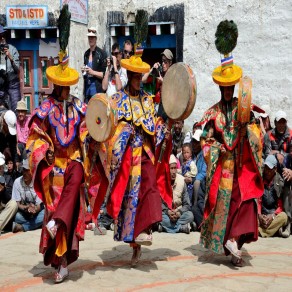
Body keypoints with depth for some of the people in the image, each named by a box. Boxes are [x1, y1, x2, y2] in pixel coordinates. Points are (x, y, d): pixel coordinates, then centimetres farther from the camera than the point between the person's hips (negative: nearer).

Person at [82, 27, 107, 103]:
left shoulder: (102, 53, -6)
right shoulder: (86, 54, 14)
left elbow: (104, 74, -6)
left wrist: (93, 72, -17)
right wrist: (83, 71, 4)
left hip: (98, 91, -6)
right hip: (87, 91, 6)